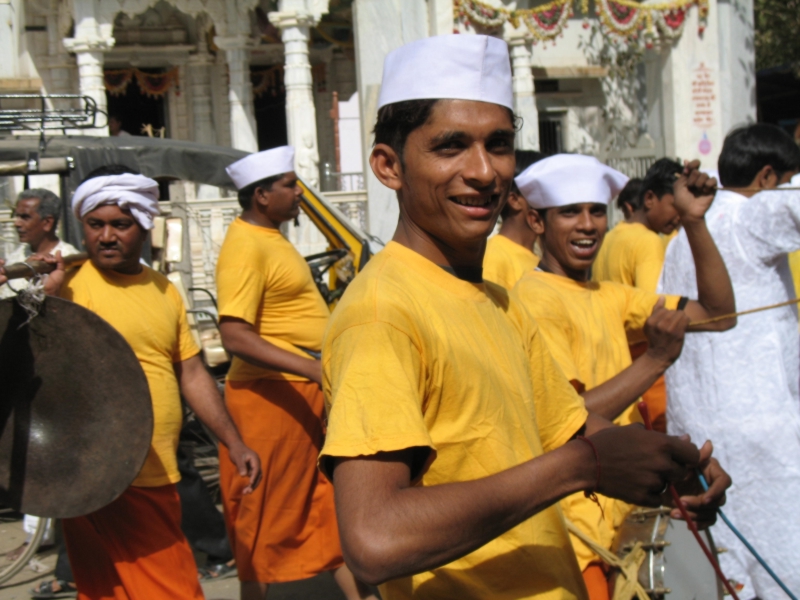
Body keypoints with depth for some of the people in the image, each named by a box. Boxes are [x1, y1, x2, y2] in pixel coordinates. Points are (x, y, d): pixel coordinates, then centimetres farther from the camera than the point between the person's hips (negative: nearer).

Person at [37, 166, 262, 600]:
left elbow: (192, 374, 19)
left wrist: (234, 443, 15)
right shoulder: (70, 284, -7)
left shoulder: (164, 291, 14)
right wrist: (47, 297, -33)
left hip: (159, 479, 6)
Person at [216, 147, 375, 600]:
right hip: (272, 396, -10)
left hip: (307, 392, 10)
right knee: (268, 518, 3)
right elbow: (236, 337, -26)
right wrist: (314, 368, -31)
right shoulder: (246, 246, -18)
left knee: (334, 504, 14)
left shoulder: (272, 238, 13)